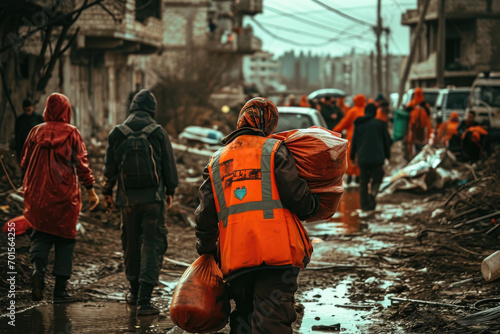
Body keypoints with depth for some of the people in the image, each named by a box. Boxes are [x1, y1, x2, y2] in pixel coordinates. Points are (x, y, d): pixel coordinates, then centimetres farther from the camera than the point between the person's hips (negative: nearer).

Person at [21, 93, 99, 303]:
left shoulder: (36, 132, 2)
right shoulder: (71, 133, -4)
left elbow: (24, 162, 9)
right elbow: (81, 164, -7)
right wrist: (90, 190, -2)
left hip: (38, 195, 2)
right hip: (65, 196, -2)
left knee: (41, 234, 11)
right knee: (65, 239, 8)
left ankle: (38, 268, -19)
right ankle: (60, 290, 7)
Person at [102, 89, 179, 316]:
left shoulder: (117, 133, 0)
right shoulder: (159, 133, -4)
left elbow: (110, 166, 6)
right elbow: (169, 165, 4)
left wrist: (107, 192, 20)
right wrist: (170, 191, 18)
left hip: (128, 198, 2)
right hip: (153, 197, -2)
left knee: (131, 243, 17)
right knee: (153, 244, -2)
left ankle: (134, 291, 29)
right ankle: (144, 298, -12)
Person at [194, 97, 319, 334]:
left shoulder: (217, 161, 18)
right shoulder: (274, 149, 4)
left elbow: (206, 214, 13)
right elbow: (295, 195, -5)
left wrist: (206, 251, 25)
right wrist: (312, 206, 16)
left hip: (234, 257, 4)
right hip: (277, 250, -4)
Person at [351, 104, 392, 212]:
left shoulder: (358, 125, 5)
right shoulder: (379, 123, 0)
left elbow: (354, 142, 8)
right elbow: (387, 141, 4)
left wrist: (352, 157, 18)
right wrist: (387, 155, 15)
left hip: (362, 158, 2)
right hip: (377, 158, -2)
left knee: (363, 181, 12)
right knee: (377, 178, 13)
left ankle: (364, 204, 8)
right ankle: (372, 194, -12)